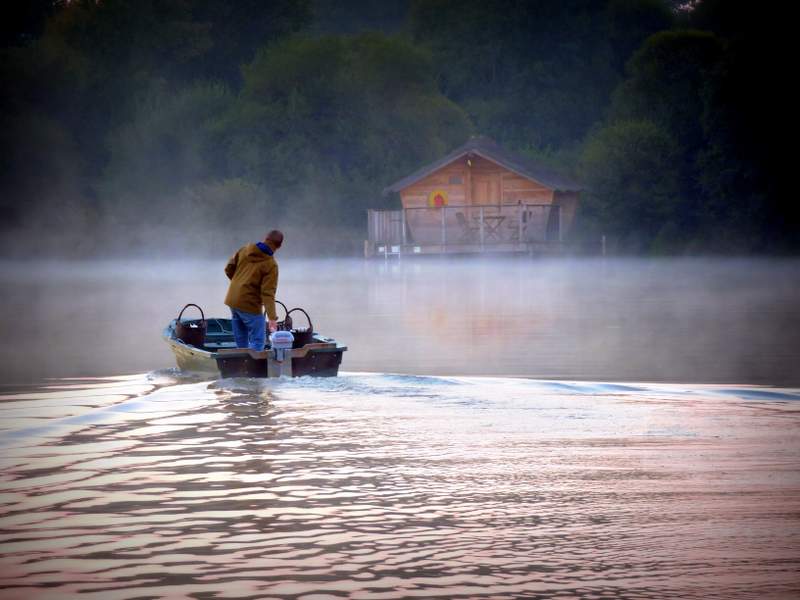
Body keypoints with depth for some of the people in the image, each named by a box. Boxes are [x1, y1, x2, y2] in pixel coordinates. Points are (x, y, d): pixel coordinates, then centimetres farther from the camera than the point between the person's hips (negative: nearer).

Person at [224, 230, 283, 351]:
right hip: (249, 305, -7)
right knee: (258, 340, -1)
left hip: (232, 300, 7)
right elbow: (268, 293, -20)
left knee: (241, 341, 16)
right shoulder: (271, 265, -14)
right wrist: (272, 317, -23)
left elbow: (229, 269, 9)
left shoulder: (244, 250, 2)